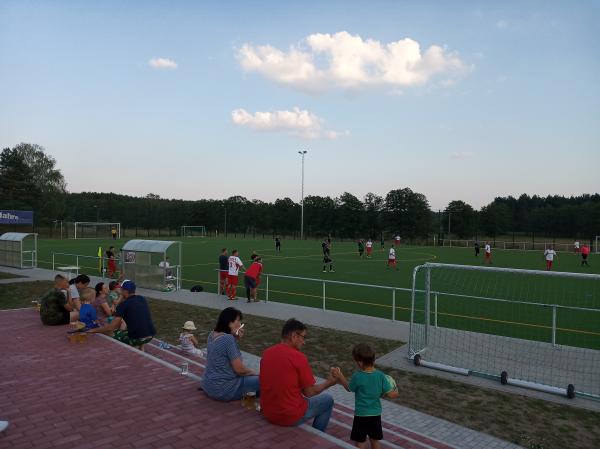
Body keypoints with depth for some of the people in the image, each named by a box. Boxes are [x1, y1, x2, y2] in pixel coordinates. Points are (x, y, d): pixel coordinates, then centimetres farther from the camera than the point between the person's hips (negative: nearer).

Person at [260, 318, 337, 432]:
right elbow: (309, 393, -11)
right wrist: (328, 383, 7)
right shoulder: (298, 357, -19)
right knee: (327, 400, 16)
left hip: (267, 414, 6)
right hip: (291, 417, -6)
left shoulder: (266, 353, -1)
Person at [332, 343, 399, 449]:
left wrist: (340, 376, 9)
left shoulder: (357, 377, -20)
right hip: (376, 414, 4)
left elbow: (349, 388, -2)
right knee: (375, 440, 20)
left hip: (361, 414, -4)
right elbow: (389, 394, -9)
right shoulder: (381, 375, -11)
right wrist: (396, 392, 12)